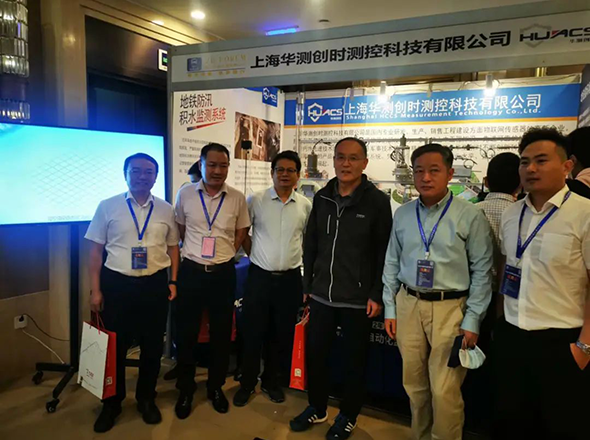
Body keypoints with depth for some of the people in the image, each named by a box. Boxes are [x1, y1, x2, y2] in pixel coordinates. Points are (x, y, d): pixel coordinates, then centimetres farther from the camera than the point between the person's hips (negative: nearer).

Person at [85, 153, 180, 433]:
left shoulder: (166, 210, 4)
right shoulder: (108, 207, -2)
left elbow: (173, 247, 10)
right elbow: (96, 250, 0)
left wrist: (173, 281, 4)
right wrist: (95, 290, -3)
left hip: (155, 285, 2)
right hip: (117, 284, -1)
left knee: (153, 346, 12)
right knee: (115, 346, 11)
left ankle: (146, 399, 34)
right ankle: (112, 403, 33)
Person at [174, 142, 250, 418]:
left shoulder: (237, 198, -4)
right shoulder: (185, 194, -3)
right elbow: (180, 229, 11)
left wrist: (226, 252, 2)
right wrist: (193, 252, 8)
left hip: (223, 273, 0)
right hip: (191, 271, 0)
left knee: (221, 333, 11)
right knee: (186, 332, 9)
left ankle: (216, 387, 31)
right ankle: (185, 389, 29)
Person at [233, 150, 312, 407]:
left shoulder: (305, 205, 1)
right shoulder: (255, 201, -5)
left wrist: (300, 259, 9)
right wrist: (253, 256, 3)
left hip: (290, 278, 2)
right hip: (260, 276, -2)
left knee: (283, 335, 12)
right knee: (253, 333, 7)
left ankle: (271, 381, 32)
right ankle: (247, 383, 26)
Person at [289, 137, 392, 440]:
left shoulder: (377, 201, -8)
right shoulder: (322, 198, 4)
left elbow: (384, 253, -8)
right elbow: (310, 245, 10)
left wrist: (377, 295, -10)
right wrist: (307, 284, 10)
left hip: (358, 299, -4)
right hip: (321, 295, 4)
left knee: (355, 360, 13)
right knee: (315, 354, 15)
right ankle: (317, 408, 38)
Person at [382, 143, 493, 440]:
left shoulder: (471, 216, -7)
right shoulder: (402, 214, 5)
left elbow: (482, 271, -4)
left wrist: (472, 320, -5)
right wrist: (390, 308, 8)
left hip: (450, 308, -4)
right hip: (408, 304, 4)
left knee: (444, 391, -1)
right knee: (414, 385, 15)